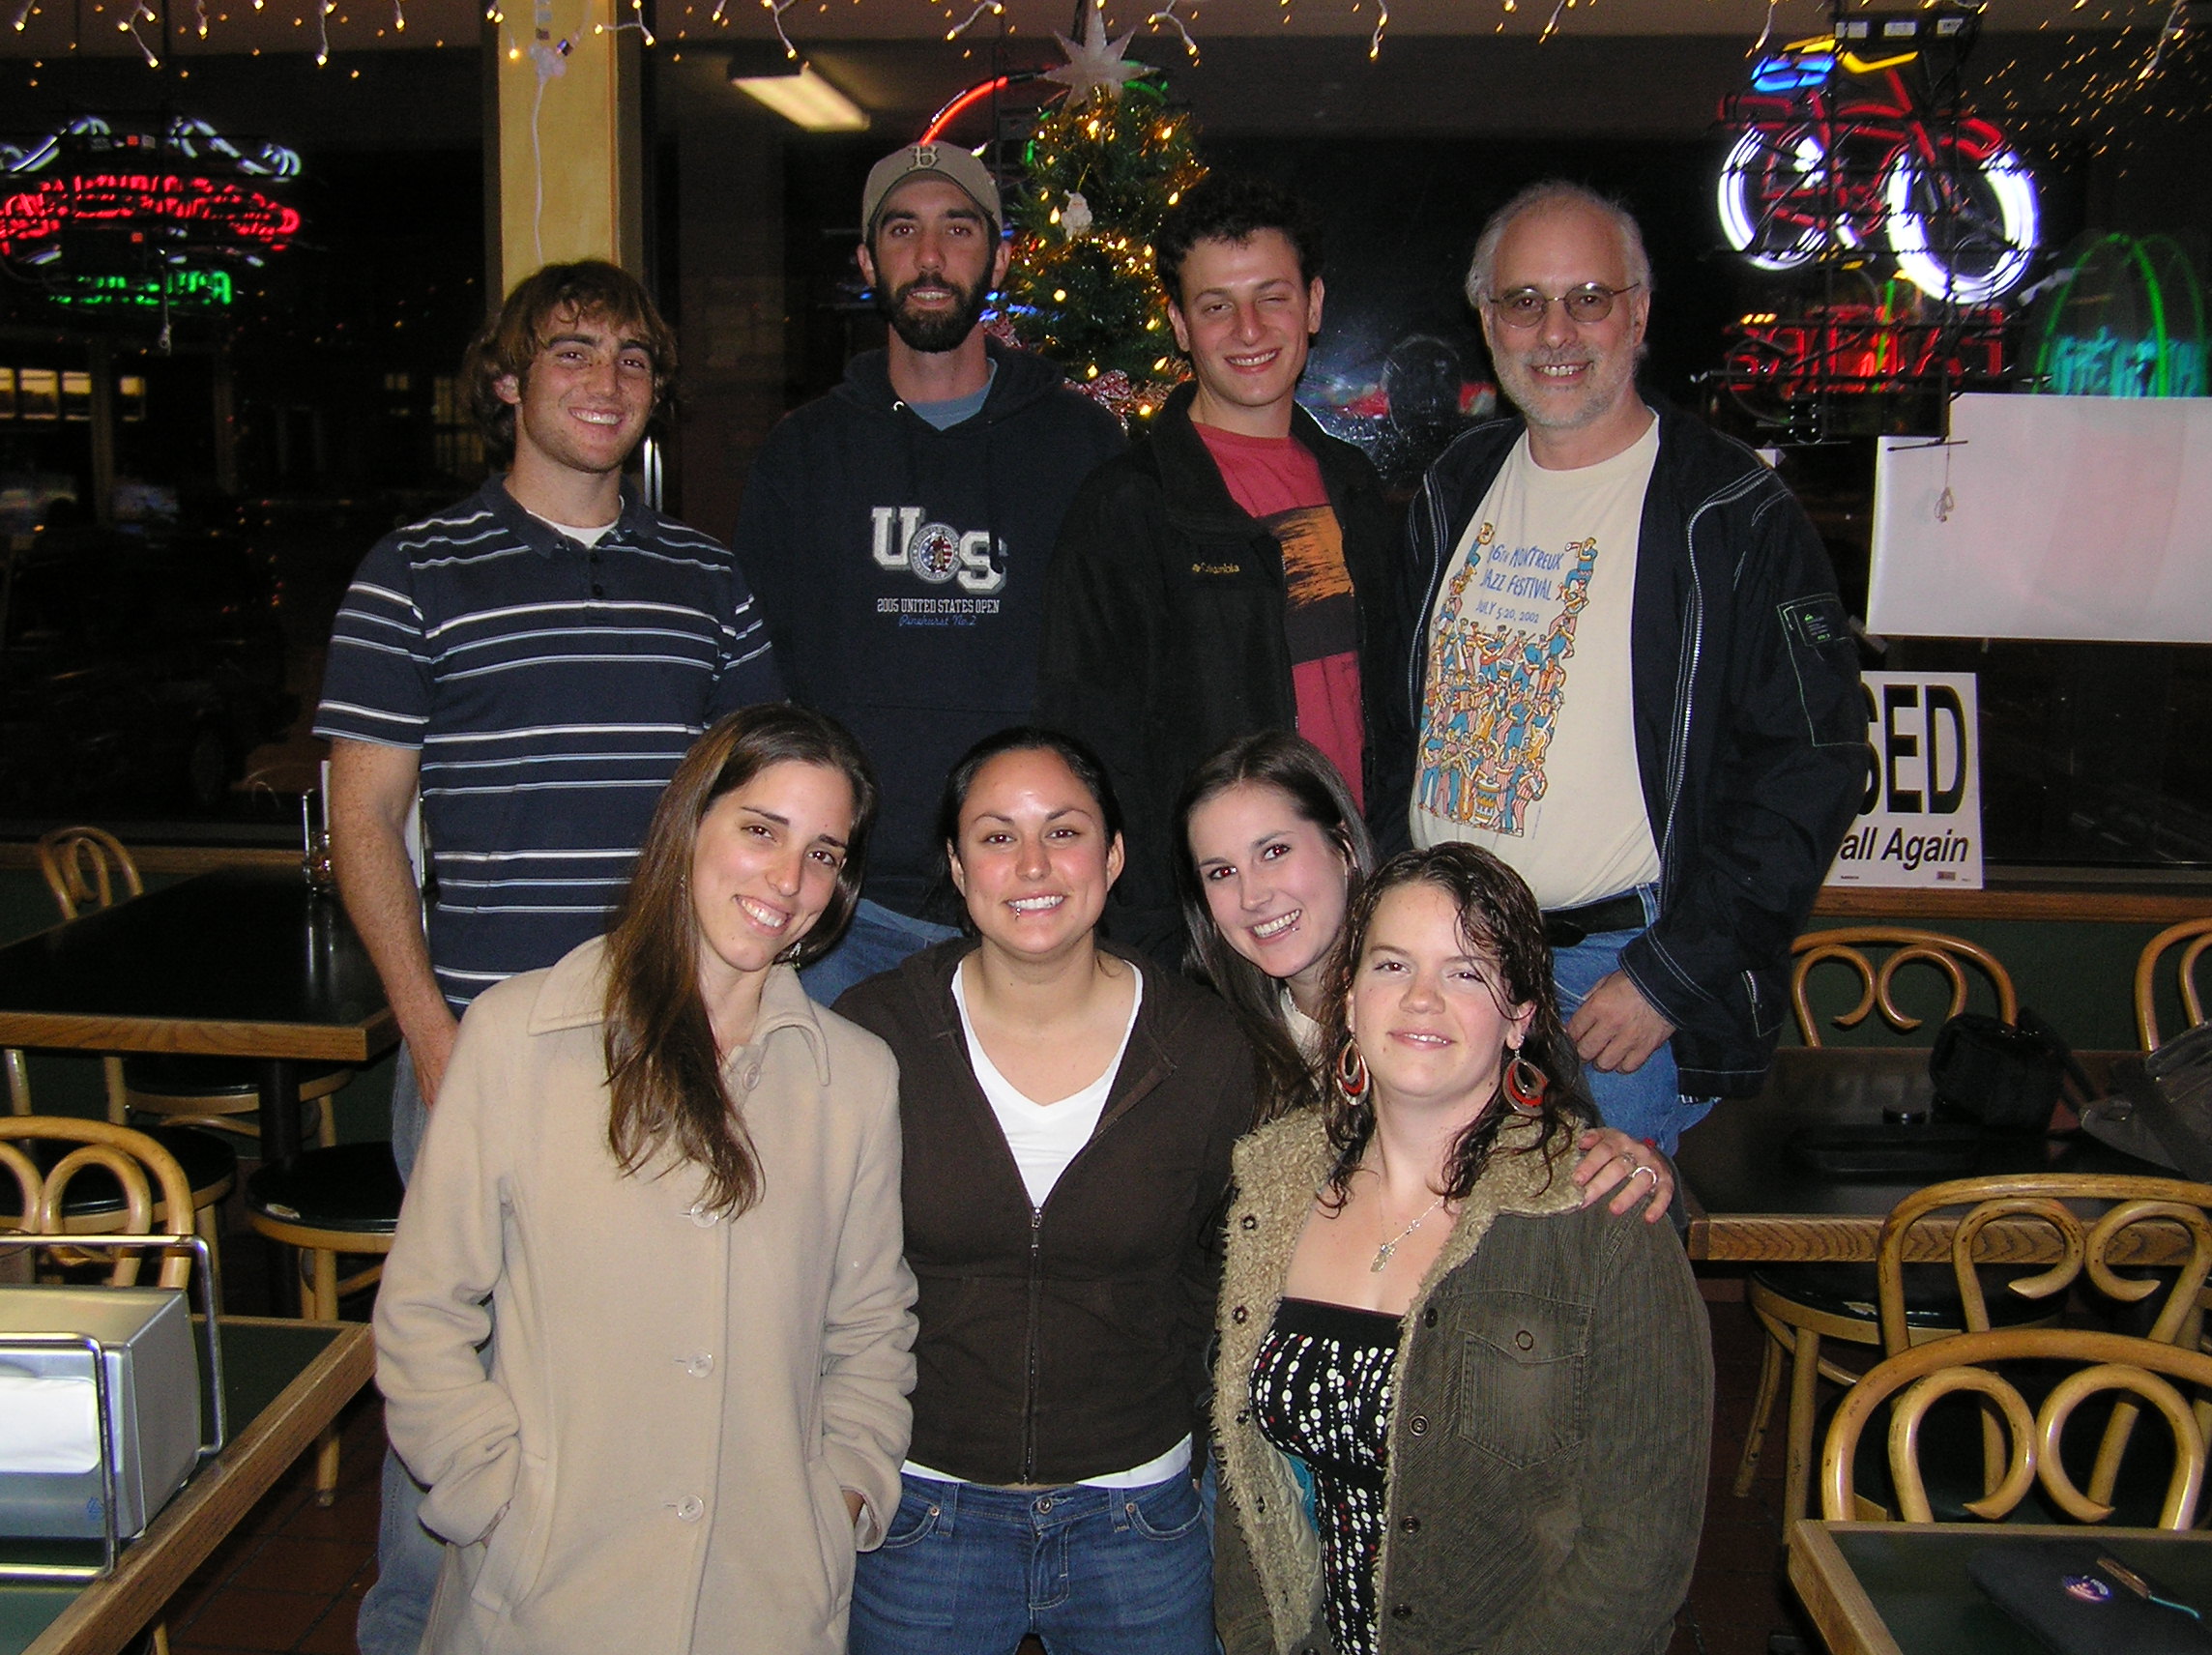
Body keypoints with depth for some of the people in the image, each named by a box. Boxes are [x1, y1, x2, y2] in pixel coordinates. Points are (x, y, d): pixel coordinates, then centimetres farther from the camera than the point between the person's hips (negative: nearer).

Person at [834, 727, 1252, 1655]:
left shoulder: (1204, 1048, -7)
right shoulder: (873, 1032, -9)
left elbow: (1228, 1271, 7)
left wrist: (1178, 1415, 0)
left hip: (1135, 1516, 1)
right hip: (918, 1508, 0)